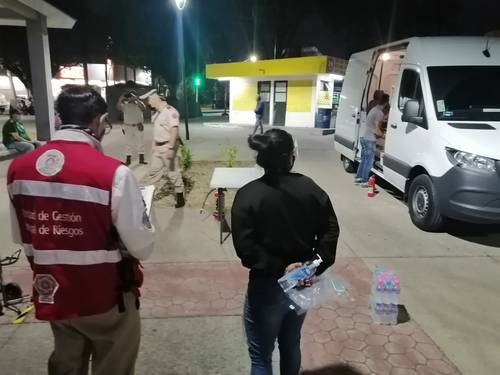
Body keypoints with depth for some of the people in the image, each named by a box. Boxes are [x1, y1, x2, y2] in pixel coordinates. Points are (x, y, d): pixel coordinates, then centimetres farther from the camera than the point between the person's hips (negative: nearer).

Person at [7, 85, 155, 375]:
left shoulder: (19, 168, -5)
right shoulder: (113, 173, -26)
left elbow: (22, 237, 8)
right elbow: (142, 246, -20)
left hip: (53, 293, 6)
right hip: (106, 296, -5)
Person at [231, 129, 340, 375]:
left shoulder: (248, 195, -16)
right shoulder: (310, 188, -4)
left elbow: (245, 247, -22)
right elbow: (330, 230, -3)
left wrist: (280, 269, -15)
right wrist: (316, 266, -7)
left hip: (267, 288, -5)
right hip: (302, 284, 5)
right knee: (291, 345, 27)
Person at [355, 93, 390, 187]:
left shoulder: (374, 109, 14)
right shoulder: (379, 112, -15)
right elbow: (376, 129, -17)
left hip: (363, 135, 10)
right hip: (369, 138, -10)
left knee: (364, 158, 17)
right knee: (369, 160, -2)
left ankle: (358, 177, 22)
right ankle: (364, 181, 0)